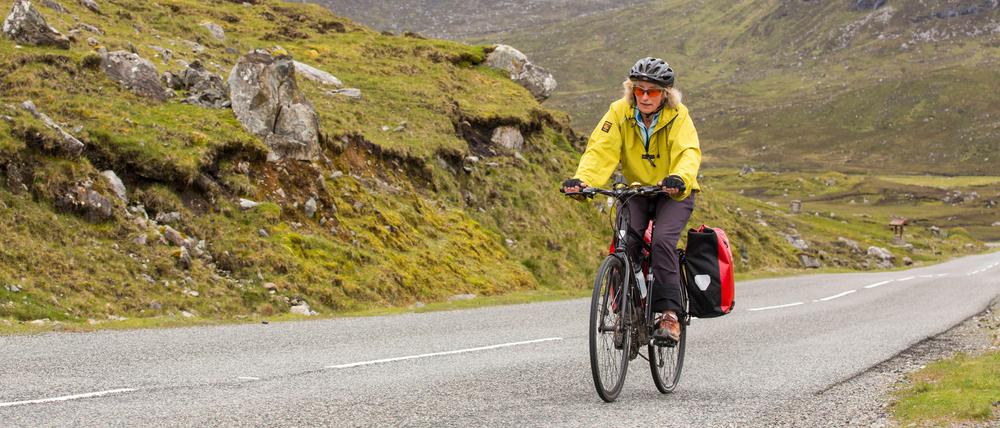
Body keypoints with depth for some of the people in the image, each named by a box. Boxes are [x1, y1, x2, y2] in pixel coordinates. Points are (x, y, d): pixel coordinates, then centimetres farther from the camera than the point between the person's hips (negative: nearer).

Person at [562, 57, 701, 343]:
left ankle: (670, 315, -22)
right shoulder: (620, 112, -12)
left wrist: (680, 178, -56)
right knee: (626, 241, -22)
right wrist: (581, 179, -42)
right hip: (636, 190, 2)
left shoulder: (678, 117, -17)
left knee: (662, 241, -27)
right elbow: (601, 150, -22)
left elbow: (689, 153, -33)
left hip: (673, 193, -2)